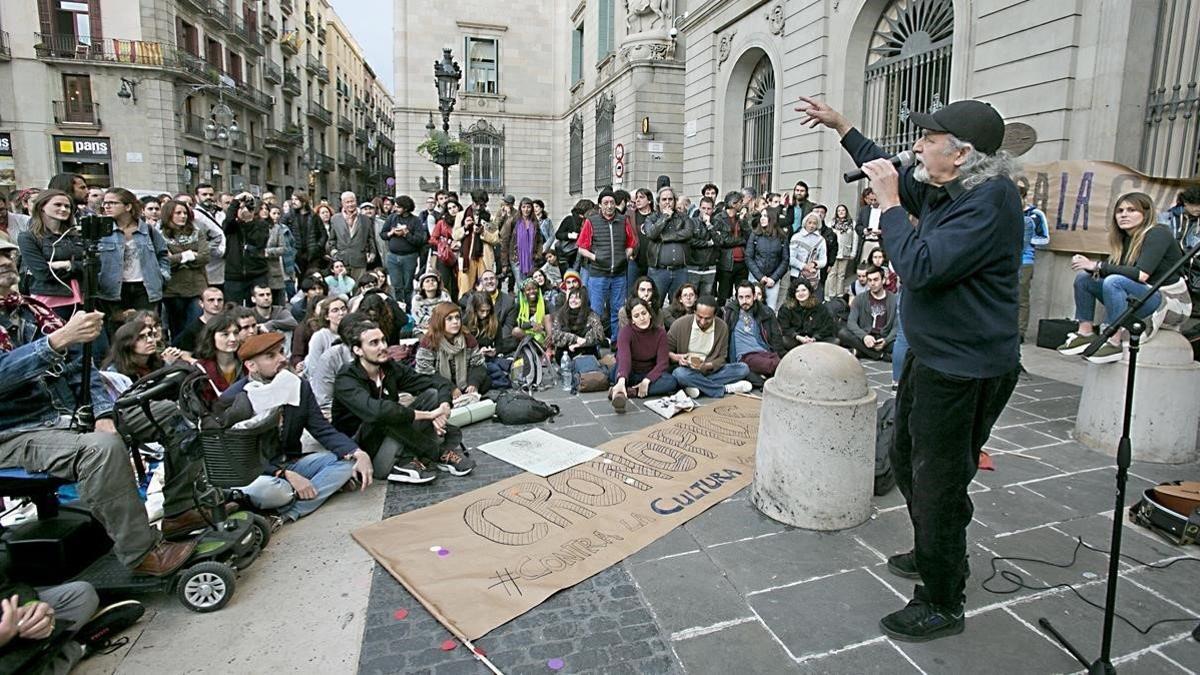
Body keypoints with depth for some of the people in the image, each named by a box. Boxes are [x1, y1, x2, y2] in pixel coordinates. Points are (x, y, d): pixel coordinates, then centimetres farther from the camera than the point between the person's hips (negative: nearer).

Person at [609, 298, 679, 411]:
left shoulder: (660, 333, -9)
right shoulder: (625, 332, -19)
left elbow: (662, 362, -14)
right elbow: (624, 358, -37)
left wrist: (647, 380, -30)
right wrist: (621, 381, -56)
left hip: (649, 375, 2)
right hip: (630, 374, -2)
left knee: (671, 381, -29)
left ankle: (630, 391, -33)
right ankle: (619, 393, -55)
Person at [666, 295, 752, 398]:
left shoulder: (722, 327, -3)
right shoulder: (680, 324, -10)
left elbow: (722, 357, 1)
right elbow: (666, 350, -1)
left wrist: (708, 366, -20)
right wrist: (676, 357, -24)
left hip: (711, 371, 3)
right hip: (687, 370, -2)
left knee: (743, 368, -16)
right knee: (680, 373, -38)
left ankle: (697, 386, -25)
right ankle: (725, 389, -24)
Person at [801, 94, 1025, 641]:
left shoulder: (990, 201, -23)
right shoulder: (941, 189, 5)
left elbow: (920, 267, -31)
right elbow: (894, 175, 23)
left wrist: (889, 203, -21)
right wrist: (840, 126, 22)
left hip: (966, 371, -10)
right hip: (931, 355, 10)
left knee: (938, 484, 0)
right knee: (907, 461, 24)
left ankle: (942, 605, 19)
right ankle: (932, 556, 46)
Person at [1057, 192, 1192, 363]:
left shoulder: (1158, 233, -13)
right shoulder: (1125, 238, 9)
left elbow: (1141, 274, -26)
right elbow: (1112, 270, 5)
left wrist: (1098, 265, -23)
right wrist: (1089, 266, -16)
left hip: (1171, 303, -8)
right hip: (1144, 299, 8)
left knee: (1114, 282, -33)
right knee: (1083, 277, -1)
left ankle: (1114, 344, -31)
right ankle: (1085, 334, -9)